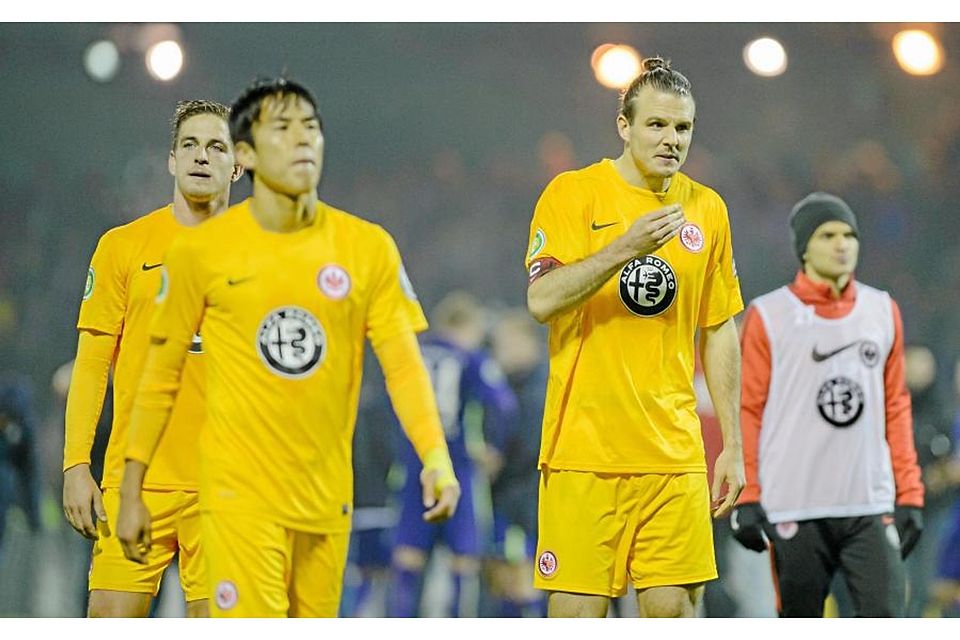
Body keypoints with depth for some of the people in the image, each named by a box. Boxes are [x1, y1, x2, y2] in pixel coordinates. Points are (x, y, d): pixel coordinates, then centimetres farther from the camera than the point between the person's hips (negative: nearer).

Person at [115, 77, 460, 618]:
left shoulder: (369, 248, 2)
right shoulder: (202, 251, -2)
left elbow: (403, 364, -2)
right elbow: (162, 372, 5)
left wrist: (436, 457, -18)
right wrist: (132, 490, 4)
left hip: (326, 496, 3)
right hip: (239, 493, -3)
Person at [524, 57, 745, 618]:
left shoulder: (706, 209, 11)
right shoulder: (574, 194, -2)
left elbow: (719, 332, 16)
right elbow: (542, 301, -13)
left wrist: (733, 444, 12)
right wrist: (625, 248, -24)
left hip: (674, 450, 4)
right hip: (585, 445, -4)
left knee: (674, 604, -1)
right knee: (578, 610, -5)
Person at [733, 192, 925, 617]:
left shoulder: (883, 311, 12)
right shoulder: (768, 315, 1)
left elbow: (896, 409, 15)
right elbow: (748, 410, 1)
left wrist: (909, 495, 9)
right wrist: (747, 498, -6)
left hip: (871, 507, 3)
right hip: (793, 512, -3)